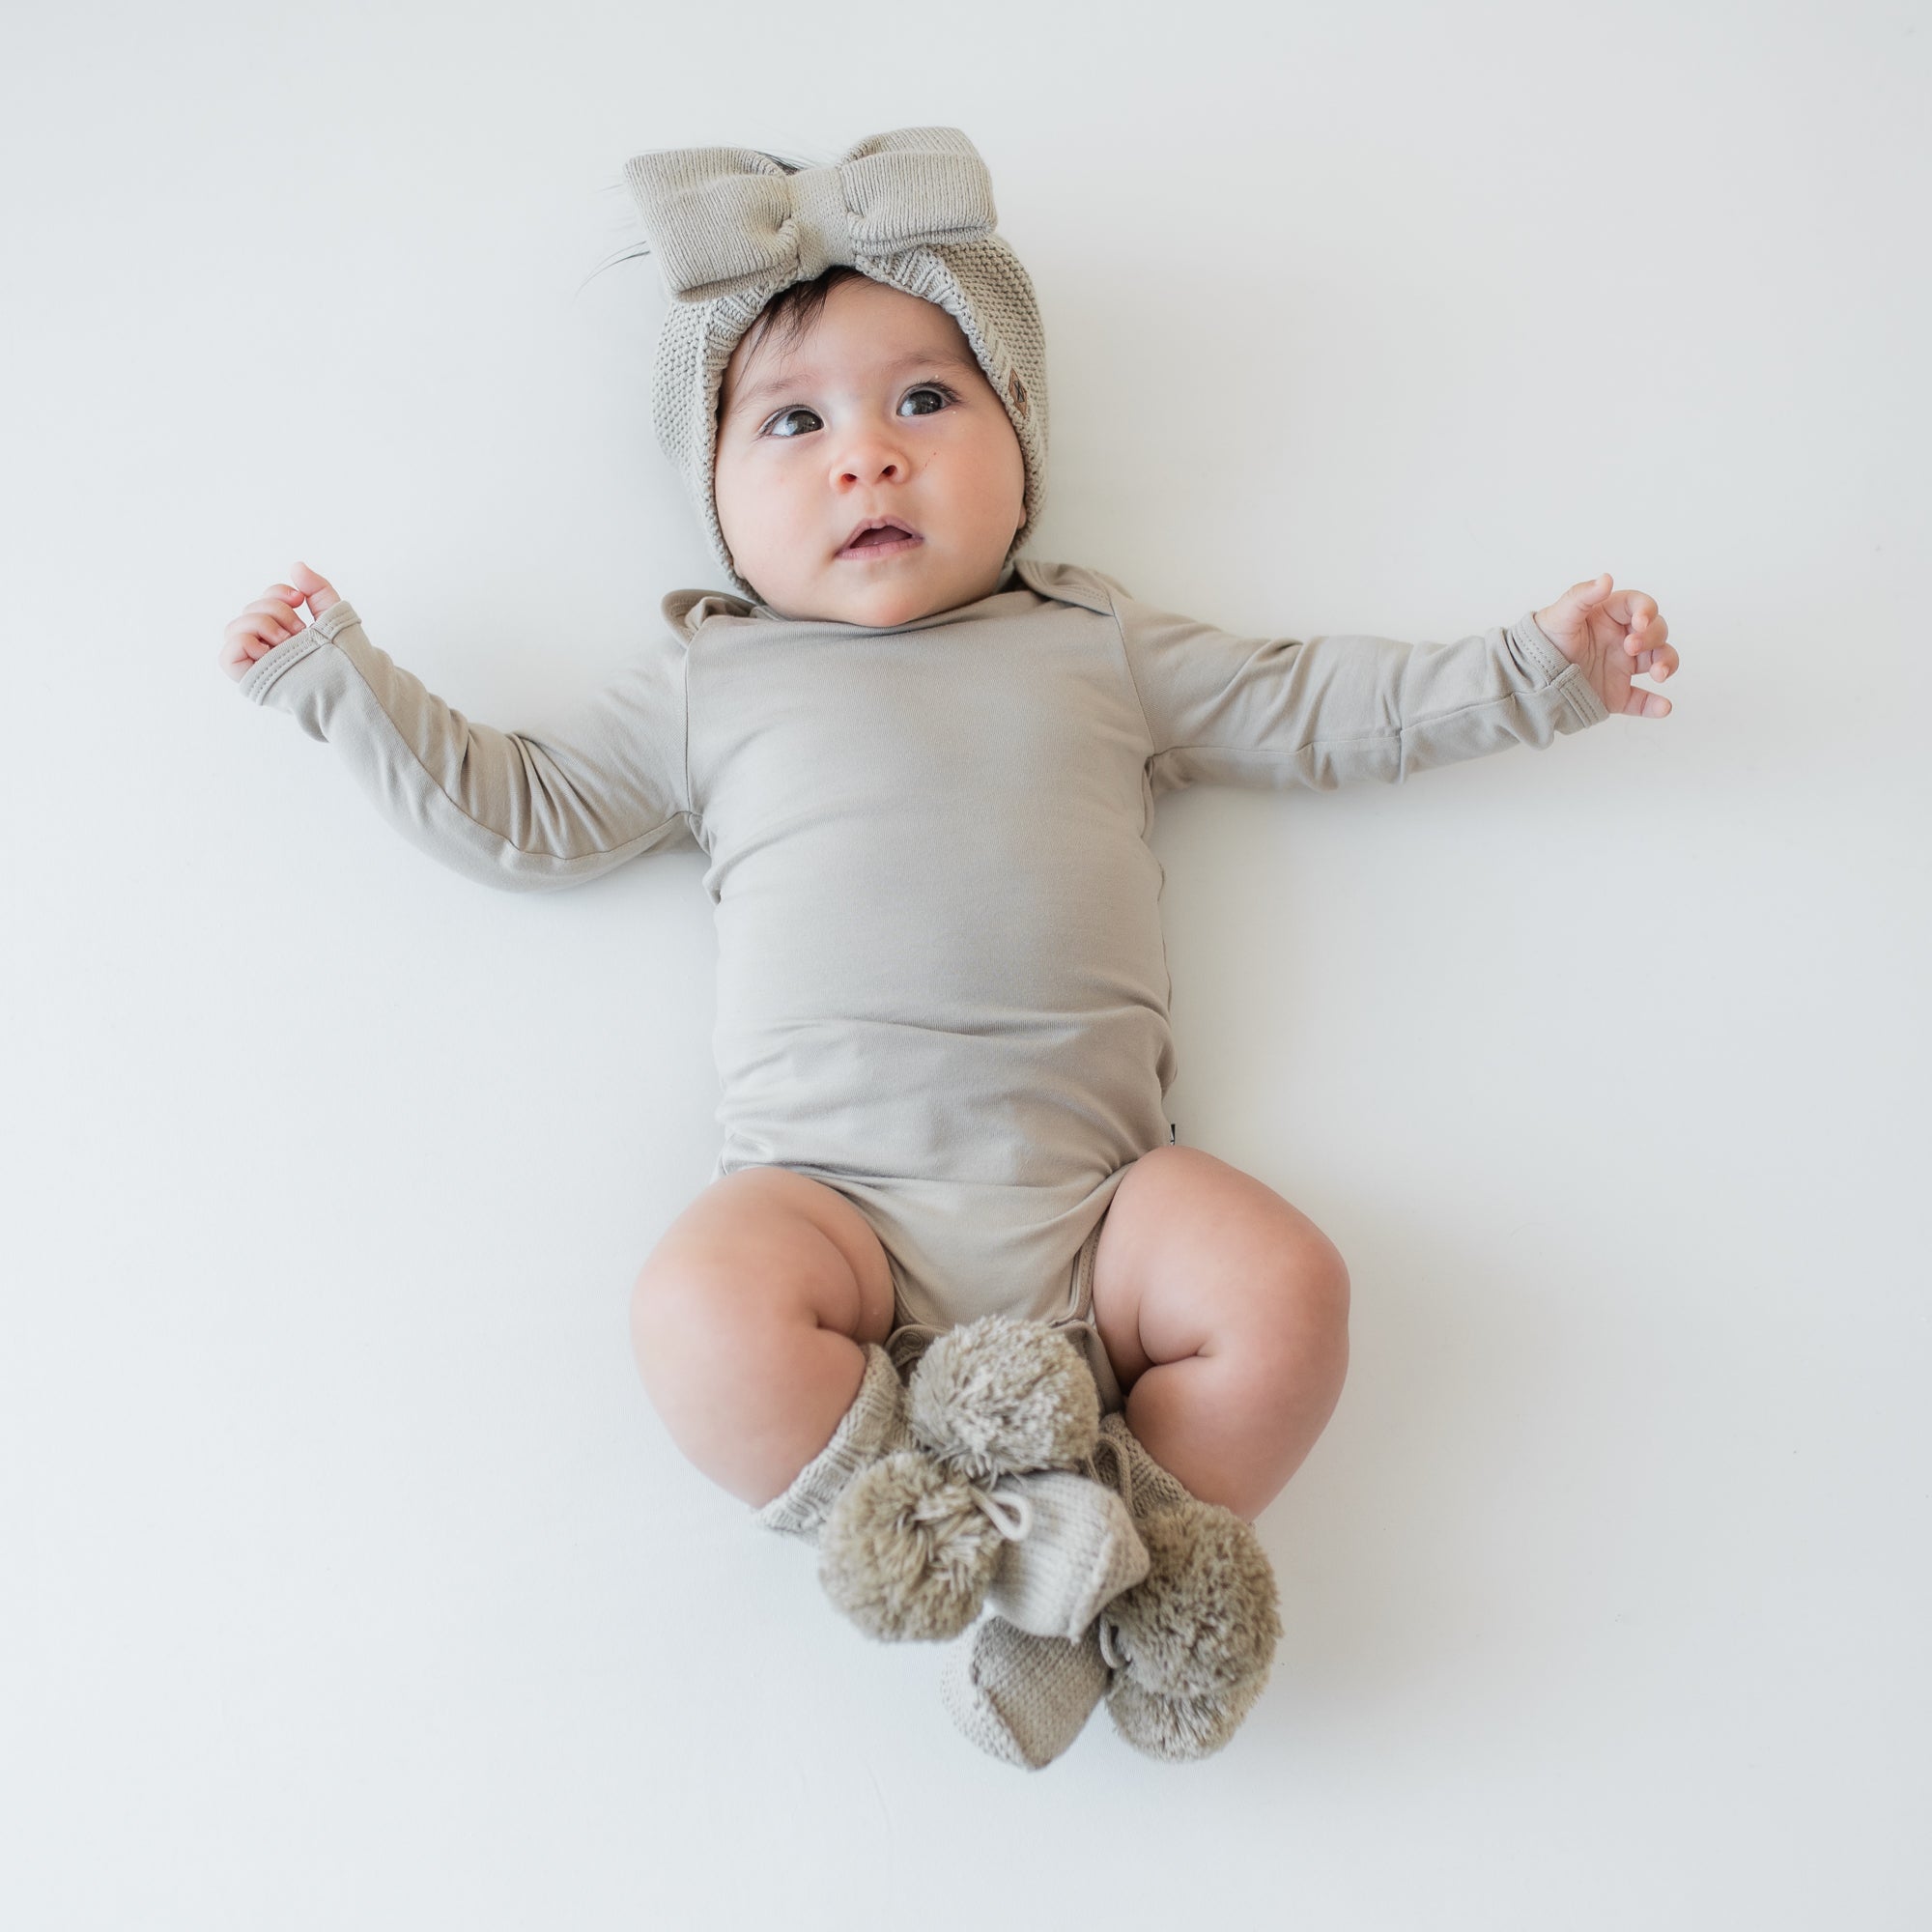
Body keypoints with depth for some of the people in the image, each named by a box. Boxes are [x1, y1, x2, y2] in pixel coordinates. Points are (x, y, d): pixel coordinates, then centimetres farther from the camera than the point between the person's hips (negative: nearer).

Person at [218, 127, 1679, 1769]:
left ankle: (1092, 1583, -10)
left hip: (1090, 1188, 2)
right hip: (834, 1191, -1)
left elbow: (1315, 707, 23)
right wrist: (343, 680, 20)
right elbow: (522, 813, 22)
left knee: (1284, 1290, -23)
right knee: (707, 1314, -31)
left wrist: (1528, 670, 18)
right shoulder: (707, 682, 17)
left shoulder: (1095, 646, 19)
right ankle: (992, 1545, -17)